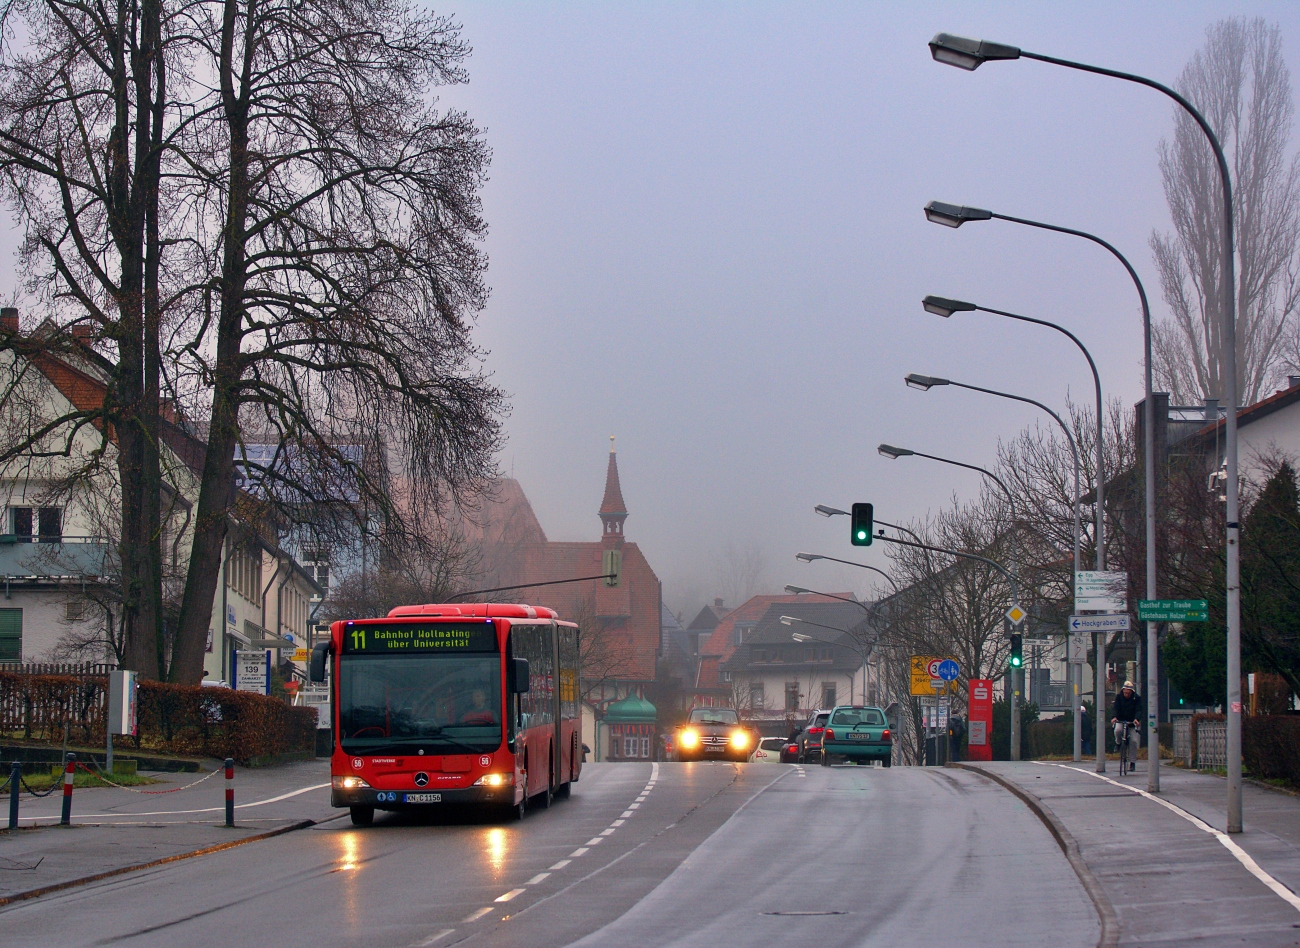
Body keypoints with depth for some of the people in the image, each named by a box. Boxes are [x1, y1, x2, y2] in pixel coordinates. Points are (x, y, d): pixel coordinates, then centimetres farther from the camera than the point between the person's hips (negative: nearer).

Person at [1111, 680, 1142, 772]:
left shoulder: (1137, 698, -6)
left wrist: (1136, 719, -35)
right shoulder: (1119, 696, -4)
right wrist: (1114, 717, -33)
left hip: (1132, 722, 0)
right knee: (1118, 730, -33)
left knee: (1134, 741, -10)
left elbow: (1138, 710, -16)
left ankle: (1132, 762, -1)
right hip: (1120, 721, 0)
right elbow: (1116, 708, -13)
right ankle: (1118, 743, 0)